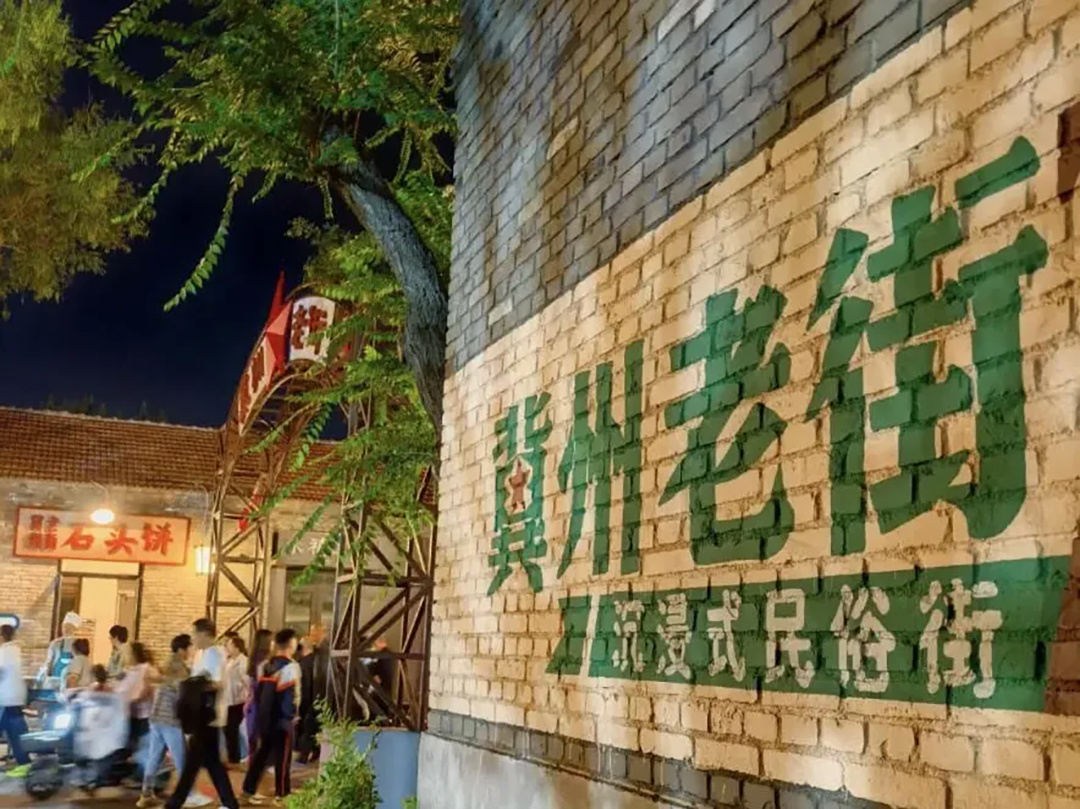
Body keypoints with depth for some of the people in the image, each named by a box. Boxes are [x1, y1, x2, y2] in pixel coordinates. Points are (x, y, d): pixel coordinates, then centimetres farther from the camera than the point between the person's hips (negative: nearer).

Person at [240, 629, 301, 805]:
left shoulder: (268, 665, 11)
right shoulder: (290, 666, -13)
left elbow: (259, 691, 13)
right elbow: (290, 695, -19)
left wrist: (264, 710, 18)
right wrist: (291, 714, -8)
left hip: (265, 717, 7)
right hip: (282, 719, -7)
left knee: (263, 752, 14)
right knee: (282, 756, 3)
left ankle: (249, 789, 14)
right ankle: (282, 792, 10)